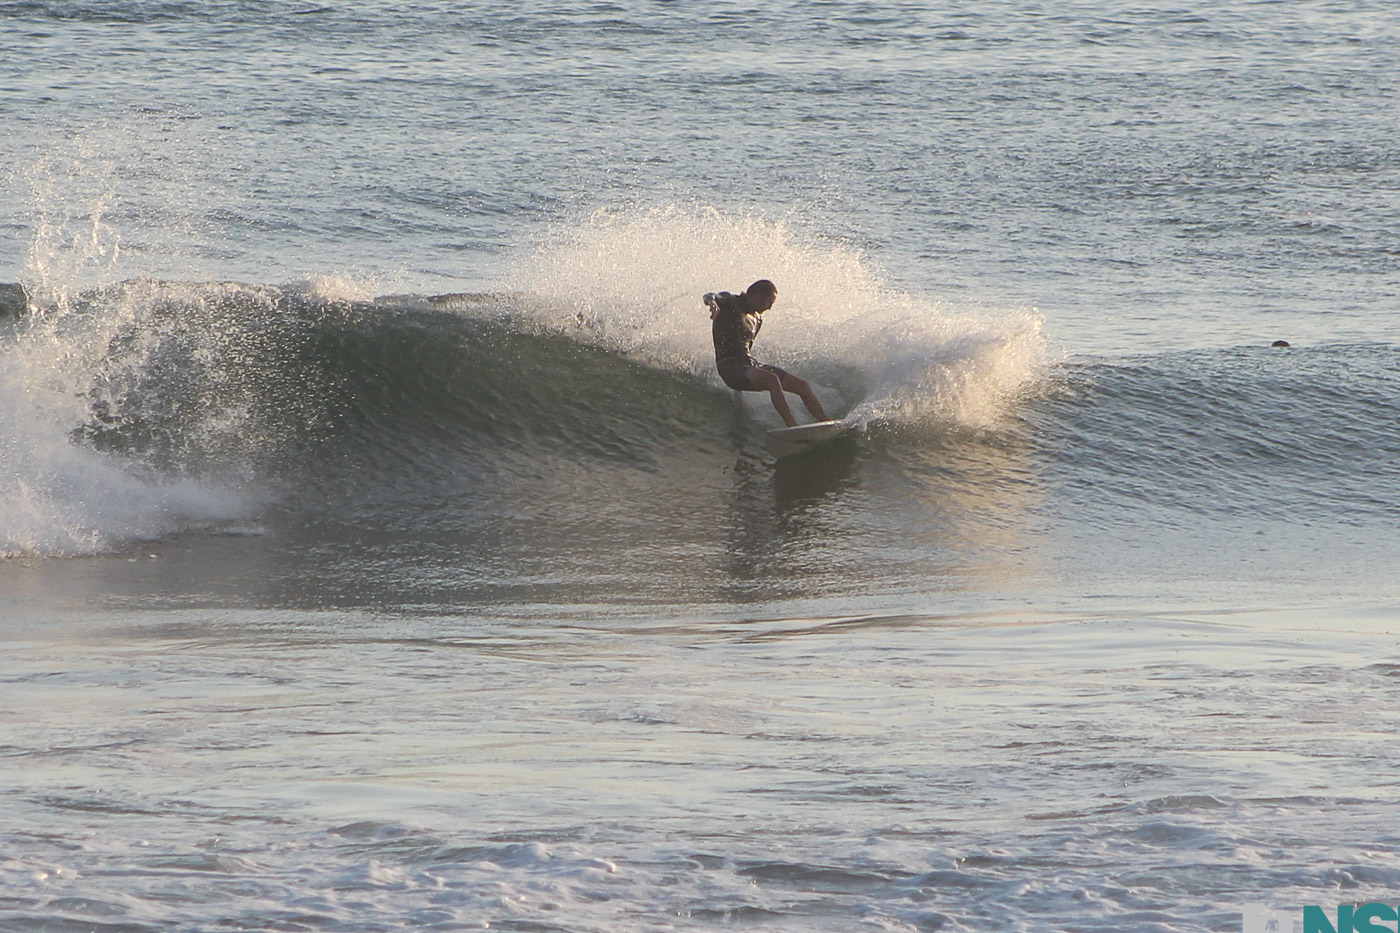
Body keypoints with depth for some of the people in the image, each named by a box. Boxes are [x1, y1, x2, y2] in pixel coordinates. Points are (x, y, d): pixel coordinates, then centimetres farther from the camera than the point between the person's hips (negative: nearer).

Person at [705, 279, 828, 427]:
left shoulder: (757, 319, 19)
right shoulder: (729, 303, -4)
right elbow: (709, 297, -24)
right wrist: (712, 303, -49)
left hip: (749, 363, 9)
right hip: (729, 366, -9)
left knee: (802, 385, 0)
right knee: (771, 379, -34)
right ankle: (792, 426, -41)